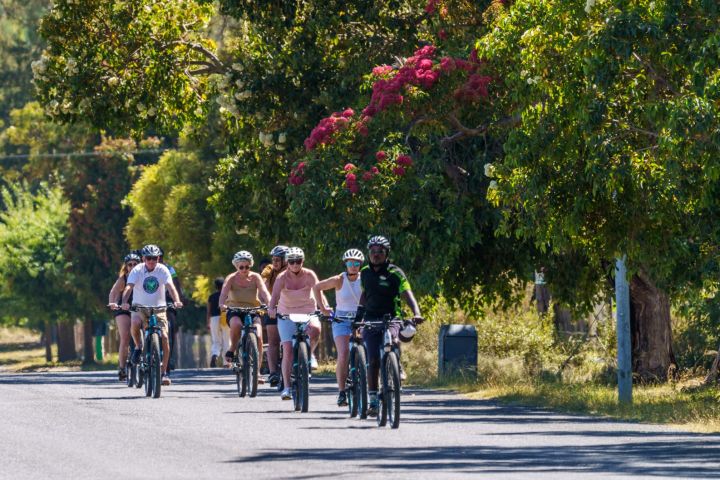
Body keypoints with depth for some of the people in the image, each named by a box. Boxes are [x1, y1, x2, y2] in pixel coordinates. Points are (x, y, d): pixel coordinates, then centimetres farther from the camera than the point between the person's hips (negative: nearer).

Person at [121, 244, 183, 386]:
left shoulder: (163, 270, -9)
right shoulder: (137, 270, -11)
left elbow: (170, 286, -21)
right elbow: (128, 287, -24)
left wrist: (176, 301, -41)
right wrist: (124, 302, -43)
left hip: (158, 308, 1)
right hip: (140, 307, -1)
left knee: (164, 337, -15)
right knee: (135, 323, -34)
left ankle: (164, 372, -4)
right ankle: (138, 347, -4)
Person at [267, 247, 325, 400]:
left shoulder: (309, 275, -12)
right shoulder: (282, 278, -13)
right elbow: (275, 295, -26)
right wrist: (271, 308, -47)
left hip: (308, 312, 0)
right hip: (287, 315, 0)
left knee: (315, 330, -32)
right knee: (288, 350, -10)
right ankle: (286, 387, -7)